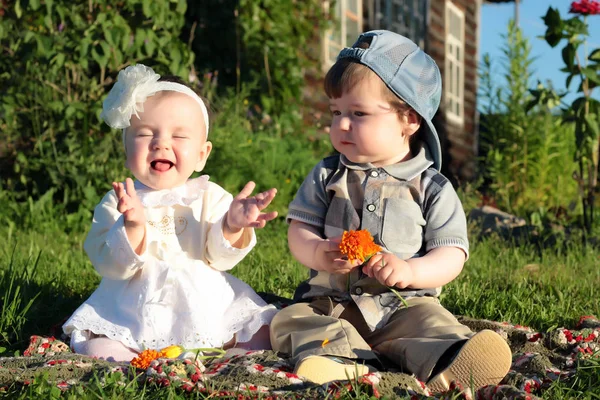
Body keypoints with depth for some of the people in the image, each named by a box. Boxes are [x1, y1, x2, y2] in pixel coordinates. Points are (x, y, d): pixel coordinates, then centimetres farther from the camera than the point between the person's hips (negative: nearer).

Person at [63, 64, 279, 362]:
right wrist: (132, 227, -30)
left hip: (209, 311, 2)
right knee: (95, 348, -25)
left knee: (265, 333, -15)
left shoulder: (210, 196, 2)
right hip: (133, 320, -1)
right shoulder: (116, 203, -1)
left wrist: (233, 227, -28)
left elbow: (220, 257, -6)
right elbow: (112, 266, -11)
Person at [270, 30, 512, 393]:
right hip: (330, 304, 2)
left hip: (404, 305, -2)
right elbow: (299, 230, 5)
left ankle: (446, 364, -57)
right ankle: (344, 358, -48)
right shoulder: (326, 177, 8)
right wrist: (318, 253, -18)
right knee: (288, 321, -23)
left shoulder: (431, 188, 1)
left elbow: (452, 254, -3)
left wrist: (409, 271, -22)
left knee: (433, 322, -30)